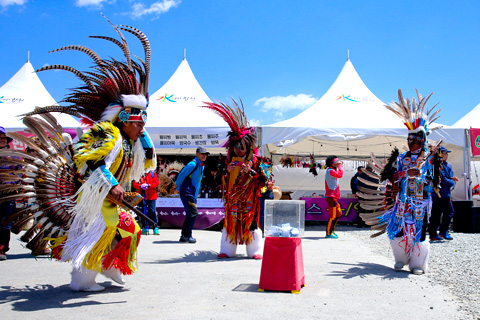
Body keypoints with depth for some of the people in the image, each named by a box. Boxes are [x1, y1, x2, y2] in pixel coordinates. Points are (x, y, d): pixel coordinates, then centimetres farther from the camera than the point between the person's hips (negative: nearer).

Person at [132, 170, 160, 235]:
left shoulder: (153, 173, 5)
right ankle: (145, 228, 15)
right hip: (141, 196, 2)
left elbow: (156, 183, -3)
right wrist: (140, 186, -17)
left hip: (151, 196, -2)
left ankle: (156, 228, -1)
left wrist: (148, 185, -18)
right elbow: (134, 183, 2)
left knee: (153, 212, -7)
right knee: (142, 212, 5)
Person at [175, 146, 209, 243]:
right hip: (187, 193, -9)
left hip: (193, 194, 9)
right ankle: (187, 235, -7)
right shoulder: (193, 164, -13)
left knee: (190, 215, 10)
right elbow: (181, 175, -14)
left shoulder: (202, 166, 17)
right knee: (193, 213, -13)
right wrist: (179, 188, -4)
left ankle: (184, 236, 16)